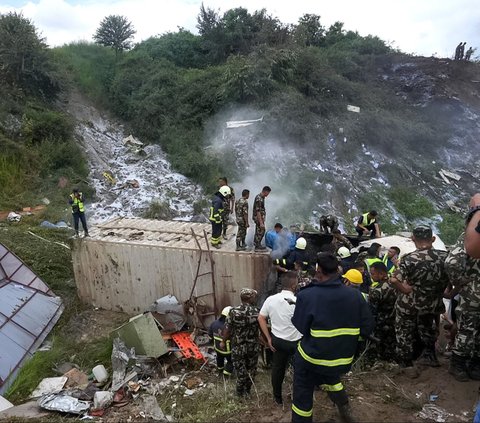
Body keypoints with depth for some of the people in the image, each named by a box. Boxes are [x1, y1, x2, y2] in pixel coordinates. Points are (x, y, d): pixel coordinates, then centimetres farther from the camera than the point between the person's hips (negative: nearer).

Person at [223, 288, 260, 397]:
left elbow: (227, 330, -10)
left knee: (241, 370, 17)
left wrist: (223, 342, 8)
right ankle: (247, 390, 39)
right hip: (253, 347, 1)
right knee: (251, 370, 21)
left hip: (238, 347, -1)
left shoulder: (234, 312, -17)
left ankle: (240, 392, 35)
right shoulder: (257, 312, -13)